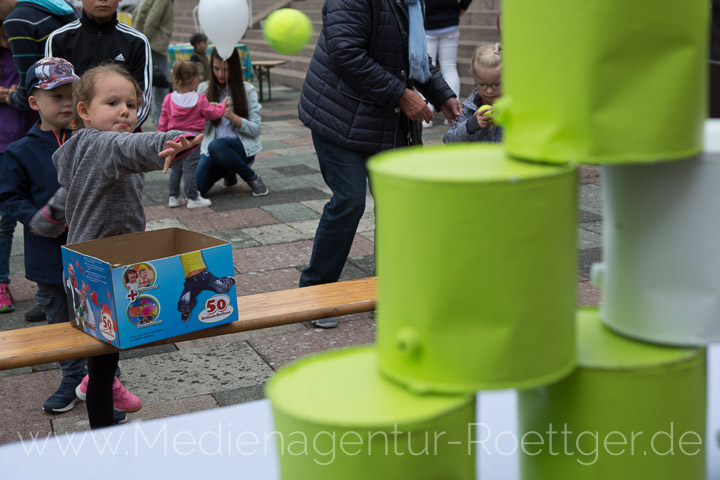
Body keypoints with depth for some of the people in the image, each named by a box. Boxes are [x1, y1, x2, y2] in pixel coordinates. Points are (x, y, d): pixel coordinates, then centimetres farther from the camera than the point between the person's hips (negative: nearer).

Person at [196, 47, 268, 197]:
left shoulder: (247, 90, -1)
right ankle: (228, 173, 13)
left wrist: (232, 116, -21)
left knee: (216, 146, -38)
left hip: (241, 147, -3)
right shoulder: (204, 89, 6)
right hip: (210, 148, 3)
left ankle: (252, 177, -12)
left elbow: (256, 129, -6)